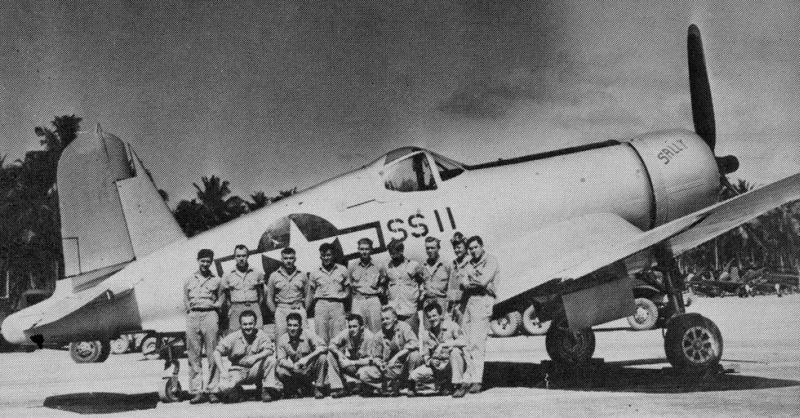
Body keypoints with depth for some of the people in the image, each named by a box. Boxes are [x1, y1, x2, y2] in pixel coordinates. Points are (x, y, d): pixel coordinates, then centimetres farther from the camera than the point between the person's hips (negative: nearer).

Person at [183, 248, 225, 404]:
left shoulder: (216, 280, 13)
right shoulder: (189, 280, 17)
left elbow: (221, 299, 15)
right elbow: (185, 300, 19)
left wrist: (213, 305, -2)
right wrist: (189, 307, 2)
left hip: (210, 315, -2)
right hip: (192, 316, 2)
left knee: (213, 355, -6)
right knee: (194, 355, -1)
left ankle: (212, 391, -3)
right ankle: (197, 391, 0)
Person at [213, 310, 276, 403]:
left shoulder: (261, 334, -6)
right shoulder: (233, 337, -6)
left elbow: (269, 350, -20)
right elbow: (217, 352, -9)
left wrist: (256, 357, -40)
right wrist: (223, 371, -22)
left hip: (255, 370, 0)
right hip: (238, 370, 0)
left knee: (271, 359, -27)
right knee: (225, 388, -27)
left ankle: (265, 389, -8)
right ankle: (236, 388, 12)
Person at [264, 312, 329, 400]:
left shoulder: (308, 334, -12)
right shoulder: (282, 339, -5)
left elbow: (323, 347, -21)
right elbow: (281, 360, -7)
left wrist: (307, 358, -33)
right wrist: (293, 366, -27)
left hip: (310, 369, 0)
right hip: (295, 371, 0)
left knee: (322, 357, -28)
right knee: (280, 371, -26)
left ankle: (318, 389, -10)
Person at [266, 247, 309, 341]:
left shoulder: (302, 275, 10)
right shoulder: (274, 276, 8)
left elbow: (307, 296, 14)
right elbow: (269, 298, 12)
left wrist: (303, 310, 5)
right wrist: (275, 311, 5)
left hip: (298, 310, 0)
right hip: (281, 310, 0)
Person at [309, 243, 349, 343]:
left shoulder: (342, 270, 11)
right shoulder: (314, 273, 11)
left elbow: (347, 287, 17)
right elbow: (311, 291, 18)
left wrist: (343, 296, 3)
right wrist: (317, 299, 3)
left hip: (338, 304, 0)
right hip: (321, 304, 0)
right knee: (321, 338, -5)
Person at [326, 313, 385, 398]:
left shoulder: (370, 337, -21)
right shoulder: (346, 333, -8)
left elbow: (371, 360, -21)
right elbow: (331, 345, -6)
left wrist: (352, 362, -26)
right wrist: (339, 353, -27)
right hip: (353, 366, 5)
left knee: (363, 373, -42)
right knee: (331, 355, -10)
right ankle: (337, 387, -12)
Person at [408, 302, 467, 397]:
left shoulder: (451, 326, -6)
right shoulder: (427, 335, 7)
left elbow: (463, 341, -20)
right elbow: (425, 355, 10)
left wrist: (445, 344, -30)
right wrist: (430, 361, -14)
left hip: (453, 365, -4)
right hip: (437, 366, 4)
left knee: (455, 351, -36)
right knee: (414, 376, -15)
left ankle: (459, 385, -22)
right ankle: (444, 384, 6)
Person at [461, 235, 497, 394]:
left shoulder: (490, 261, -1)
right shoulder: (470, 263, 21)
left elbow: (483, 281, -14)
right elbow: (463, 282, 8)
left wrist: (471, 280, 3)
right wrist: (476, 282, -8)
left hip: (483, 301, -7)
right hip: (468, 302, 7)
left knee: (477, 342, -13)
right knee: (467, 342, 3)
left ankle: (477, 381, -15)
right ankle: (468, 378, 7)